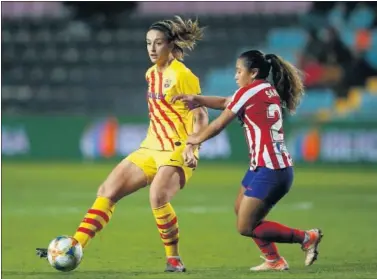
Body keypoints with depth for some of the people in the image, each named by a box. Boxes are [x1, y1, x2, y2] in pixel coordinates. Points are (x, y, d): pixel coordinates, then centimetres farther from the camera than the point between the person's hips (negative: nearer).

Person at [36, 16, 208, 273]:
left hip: (177, 151, -8)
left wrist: (192, 145, -25)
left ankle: (174, 259, -14)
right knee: (108, 190, -2)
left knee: (158, 196, -31)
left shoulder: (182, 75, -11)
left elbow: (201, 116, -12)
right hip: (151, 148, 8)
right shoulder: (151, 74, 13)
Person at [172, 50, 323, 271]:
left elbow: (219, 124, 0)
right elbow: (226, 102, 22)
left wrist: (197, 138, 17)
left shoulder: (249, 91, -10)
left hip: (269, 170, -10)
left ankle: (307, 237, -4)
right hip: (277, 167, 10)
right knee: (242, 210, 21)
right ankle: (274, 260, 19)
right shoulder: (269, 91, 15)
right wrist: (196, 99, 12)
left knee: (246, 227, -4)